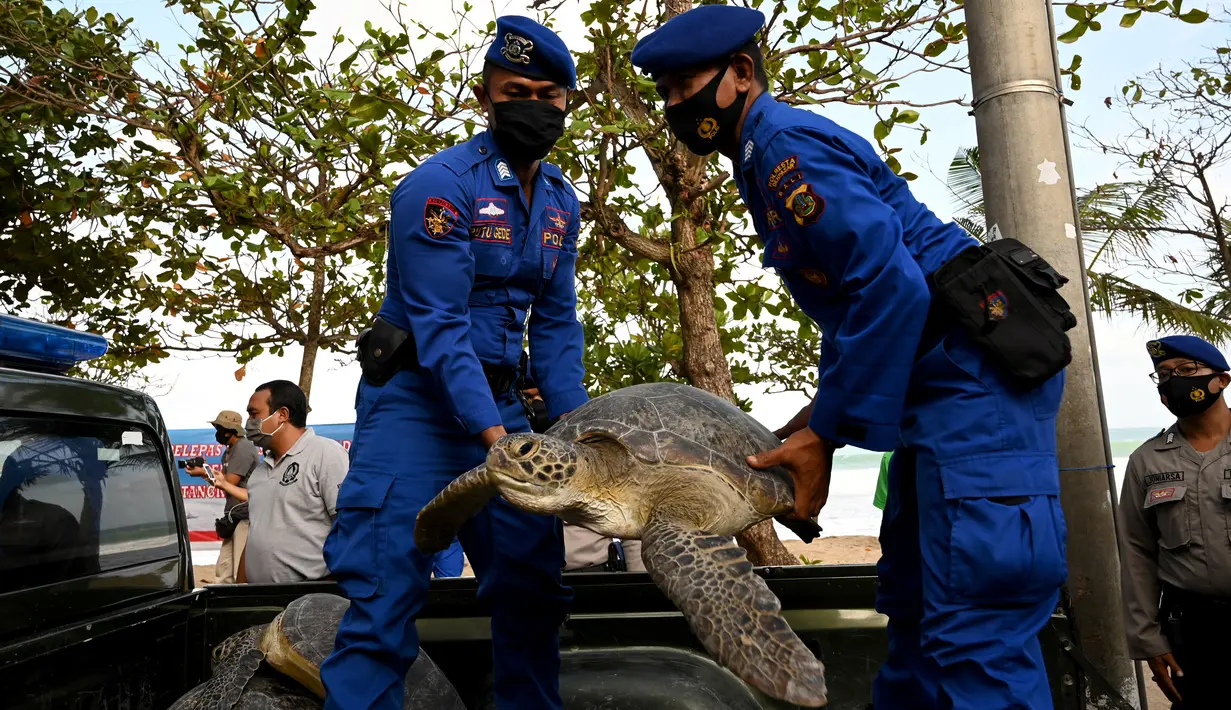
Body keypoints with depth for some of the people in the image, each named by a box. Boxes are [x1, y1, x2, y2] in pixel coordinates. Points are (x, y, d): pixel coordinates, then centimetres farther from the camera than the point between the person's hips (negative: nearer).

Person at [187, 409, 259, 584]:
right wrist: (204, 472, 3)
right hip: (234, 517, 10)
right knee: (224, 570, 13)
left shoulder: (243, 449, -14)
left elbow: (229, 483, -15)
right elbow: (223, 482, 17)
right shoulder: (230, 451, 18)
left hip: (245, 517, -10)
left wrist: (204, 473, -4)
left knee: (242, 572, -9)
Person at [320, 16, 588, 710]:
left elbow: (556, 324, 7)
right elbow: (439, 323, -20)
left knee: (535, 586, 9)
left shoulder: (563, 202, 8)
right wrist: (492, 434, -29)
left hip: (500, 400, 7)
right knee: (386, 595, -7)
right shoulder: (441, 184, -13)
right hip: (416, 398, -6)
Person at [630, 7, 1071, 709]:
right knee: (917, 602, 15)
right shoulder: (766, 154, 19)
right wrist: (829, 405, 14)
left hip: (978, 369, -11)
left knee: (974, 630, -12)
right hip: (947, 382, 11)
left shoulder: (785, 142, -12)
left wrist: (826, 434, -16)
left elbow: (892, 287, -22)